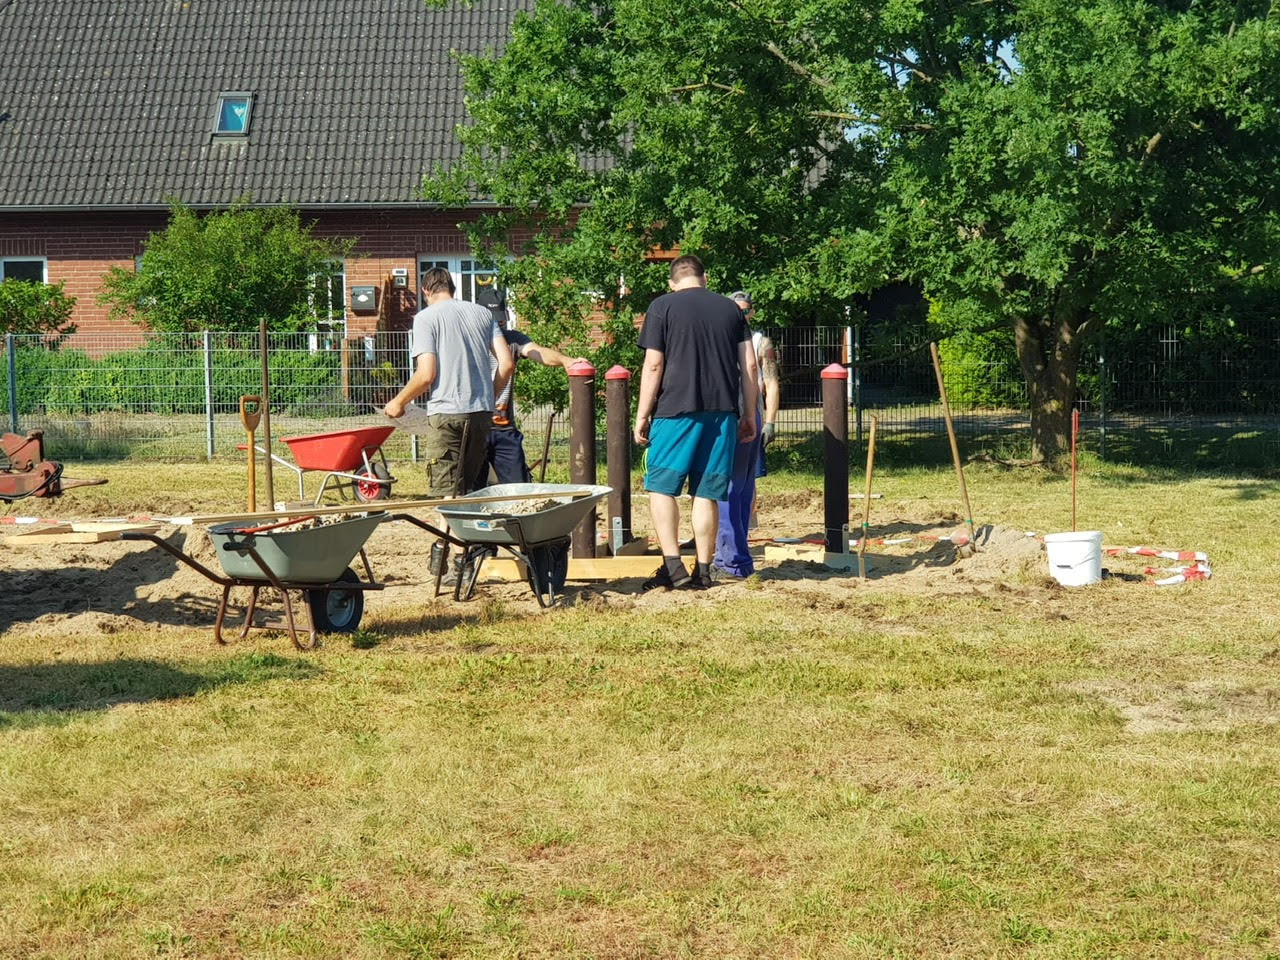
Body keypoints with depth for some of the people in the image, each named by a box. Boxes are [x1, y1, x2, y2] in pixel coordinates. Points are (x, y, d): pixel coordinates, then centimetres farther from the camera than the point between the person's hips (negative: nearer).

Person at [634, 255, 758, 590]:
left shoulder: (662, 307, 1)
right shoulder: (730, 309, 12)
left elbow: (653, 366, -5)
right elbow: (749, 366, 9)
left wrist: (642, 416, 0)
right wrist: (749, 415, 16)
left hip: (676, 410, -4)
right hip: (722, 412, 4)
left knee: (661, 485, 5)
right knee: (707, 493, 8)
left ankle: (673, 565, -7)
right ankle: (702, 571, 8)